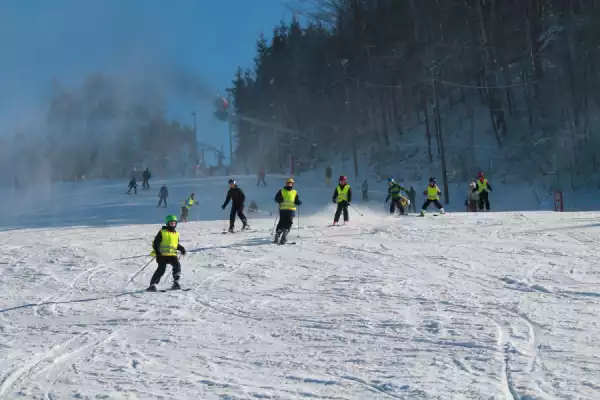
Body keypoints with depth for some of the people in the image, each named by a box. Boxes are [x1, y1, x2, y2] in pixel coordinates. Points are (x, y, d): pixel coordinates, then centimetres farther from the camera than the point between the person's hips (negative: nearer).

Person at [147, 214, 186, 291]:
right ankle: (153, 284, -11)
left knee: (177, 266, -19)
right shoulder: (162, 232, 2)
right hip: (162, 255, -4)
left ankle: (176, 283, -12)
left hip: (172, 255, 4)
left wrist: (181, 248, 13)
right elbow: (155, 243, 0)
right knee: (161, 269, -16)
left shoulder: (176, 234, 19)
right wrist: (157, 251, -16)